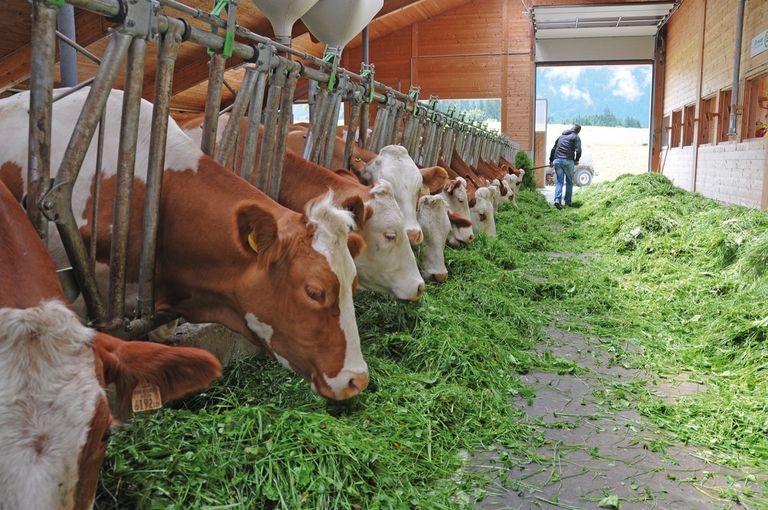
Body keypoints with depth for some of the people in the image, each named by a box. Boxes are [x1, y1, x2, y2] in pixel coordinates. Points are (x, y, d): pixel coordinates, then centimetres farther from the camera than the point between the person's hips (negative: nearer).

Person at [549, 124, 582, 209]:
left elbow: (553, 149, 19)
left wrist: (551, 160, 24)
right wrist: (576, 160, 7)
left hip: (557, 160, 4)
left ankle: (557, 200, -14)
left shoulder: (561, 136, 20)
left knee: (559, 181, 5)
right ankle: (568, 202, 13)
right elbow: (578, 150, -8)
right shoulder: (576, 137, 4)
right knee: (569, 181, 11)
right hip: (568, 161, -4)